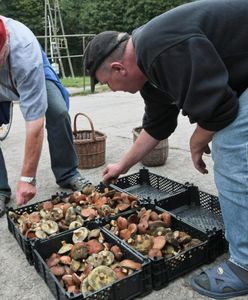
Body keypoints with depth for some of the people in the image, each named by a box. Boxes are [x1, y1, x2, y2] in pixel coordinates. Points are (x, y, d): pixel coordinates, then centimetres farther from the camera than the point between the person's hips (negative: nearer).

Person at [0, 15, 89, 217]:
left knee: (58, 113, -23)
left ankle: (67, 175, -5)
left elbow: (35, 121, -43)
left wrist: (27, 179, -40)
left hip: (34, 73, -2)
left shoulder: (25, 53, -44)